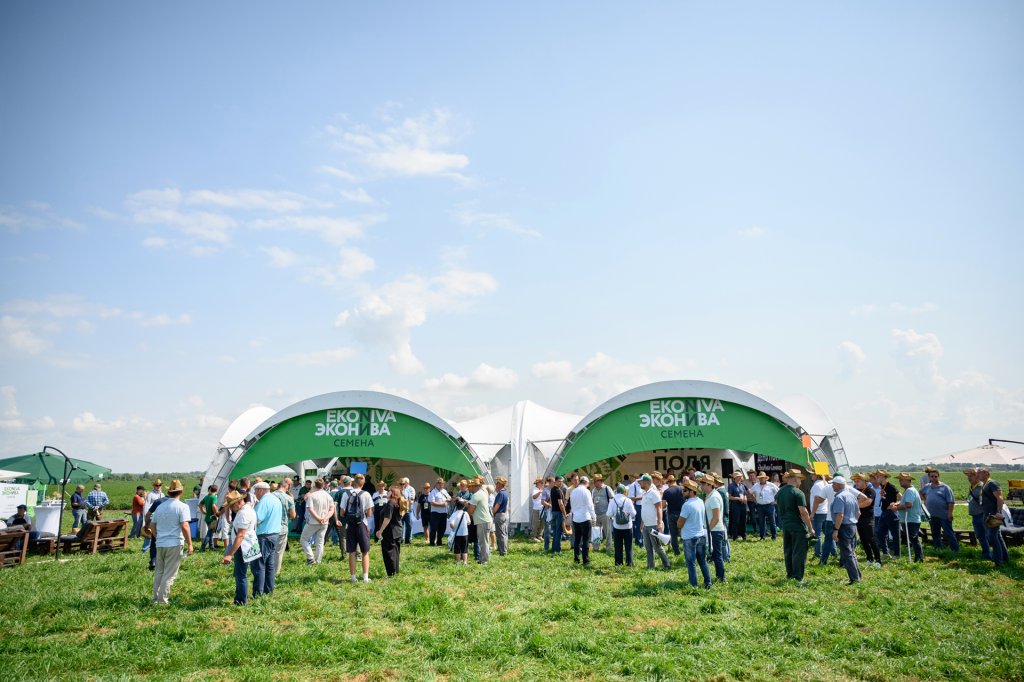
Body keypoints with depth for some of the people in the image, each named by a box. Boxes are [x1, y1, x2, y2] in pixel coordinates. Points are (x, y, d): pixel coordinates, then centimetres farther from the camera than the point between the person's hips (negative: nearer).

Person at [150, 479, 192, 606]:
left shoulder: (160, 507, 10)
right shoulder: (182, 507, -9)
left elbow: (152, 525, 17)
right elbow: (184, 526, -17)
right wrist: (190, 544, -13)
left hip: (160, 544, 6)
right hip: (175, 544, -6)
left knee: (158, 572, 16)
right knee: (169, 574, 1)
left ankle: (155, 599, 22)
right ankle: (162, 600, 2)